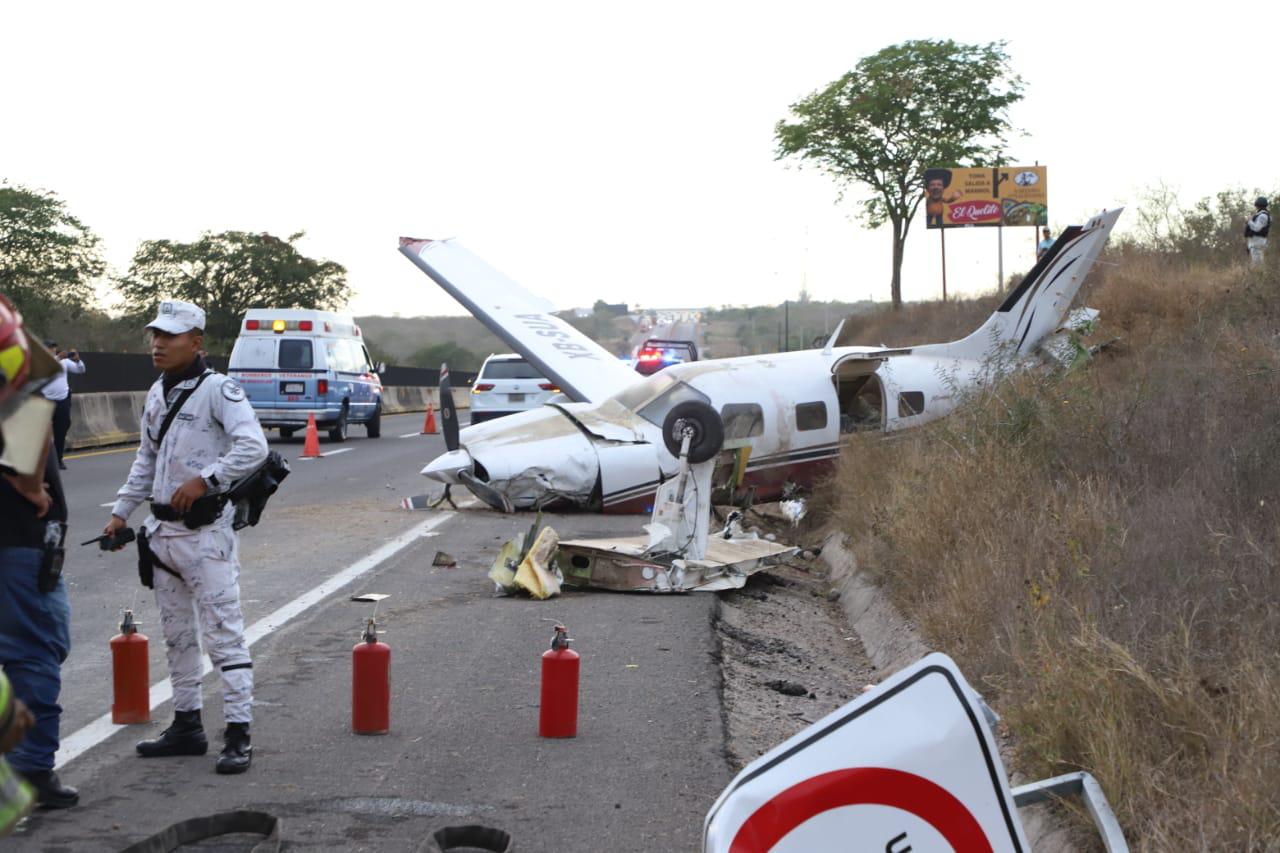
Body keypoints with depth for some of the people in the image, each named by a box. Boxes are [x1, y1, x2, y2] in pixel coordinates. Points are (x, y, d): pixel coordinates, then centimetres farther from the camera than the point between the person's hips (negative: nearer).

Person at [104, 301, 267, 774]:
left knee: (223, 632, -8)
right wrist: (121, 511, 22)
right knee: (176, 633, 16)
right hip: (163, 530, 9)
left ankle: (238, 734, -5)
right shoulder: (156, 394, 15)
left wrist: (204, 479, -27)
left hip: (206, 530, -9)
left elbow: (253, 446, -24)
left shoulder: (218, 389, -12)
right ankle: (187, 725, 27)